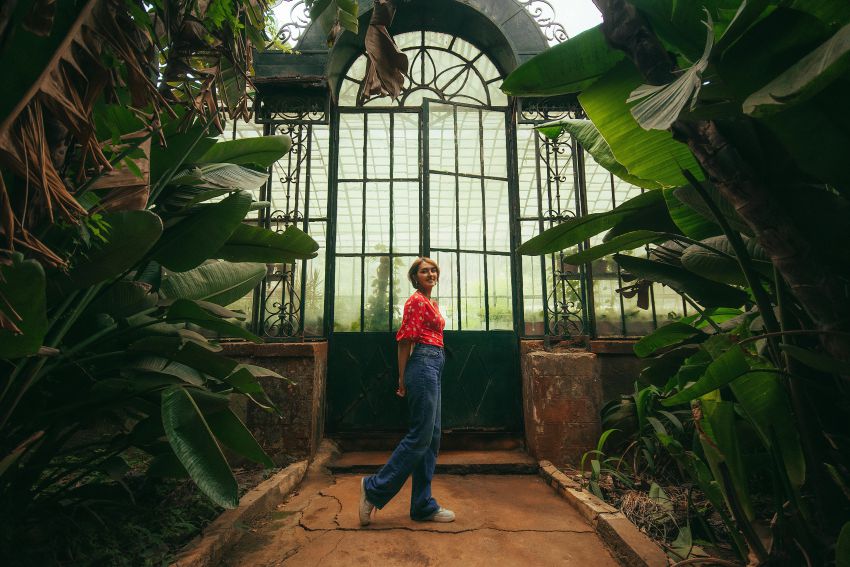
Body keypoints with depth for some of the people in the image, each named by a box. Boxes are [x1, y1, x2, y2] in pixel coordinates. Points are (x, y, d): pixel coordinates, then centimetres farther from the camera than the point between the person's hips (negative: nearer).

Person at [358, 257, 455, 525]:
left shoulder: (431, 303, 21)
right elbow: (405, 339, -11)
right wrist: (403, 378, -8)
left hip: (432, 368, 10)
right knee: (420, 436, -7)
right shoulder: (416, 300, -7)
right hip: (424, 365, -10)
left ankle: (423, 507, 19)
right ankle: (375, 488, 7)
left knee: (431, 438, 10)